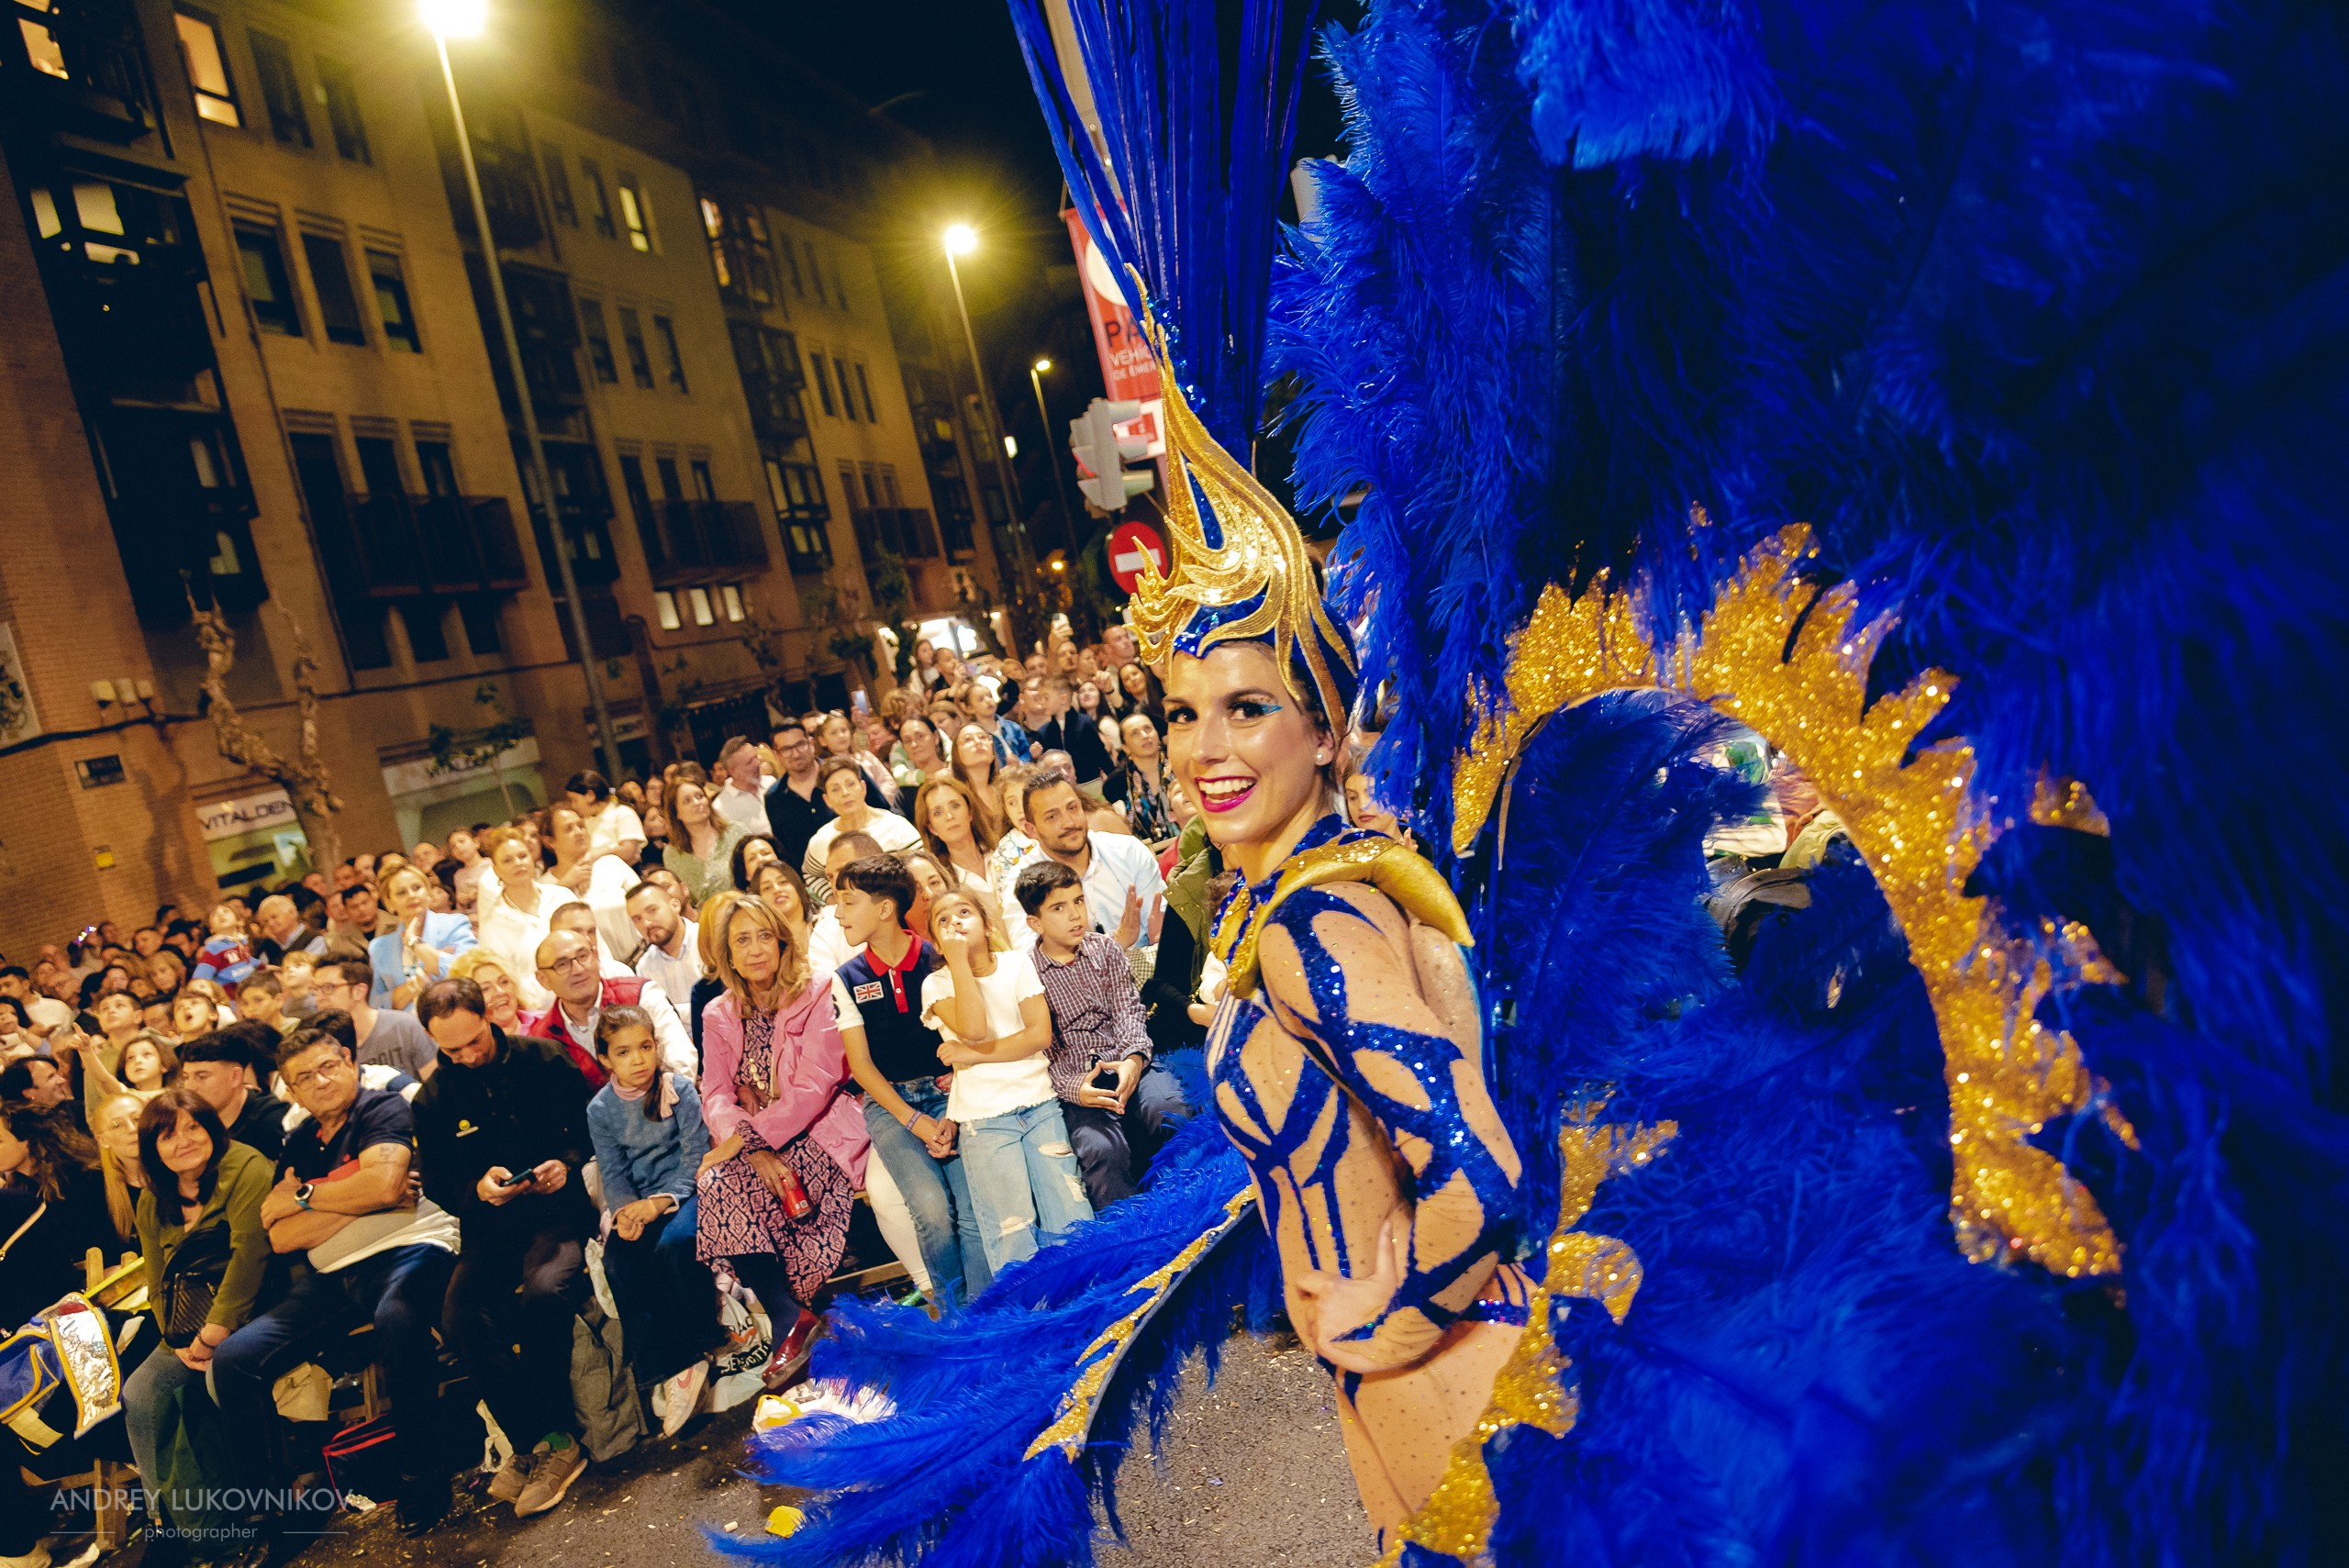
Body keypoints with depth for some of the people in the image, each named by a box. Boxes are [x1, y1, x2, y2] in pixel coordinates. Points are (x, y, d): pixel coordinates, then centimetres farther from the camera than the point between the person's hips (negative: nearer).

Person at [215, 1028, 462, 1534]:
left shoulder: (384, 1108, 1)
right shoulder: (298, 1144, 19)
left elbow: (383, 1183, -17)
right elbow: (280, 1238, 9)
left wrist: (302, 1196, -1)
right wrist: (360, 1201, -5)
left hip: (405, 1250, -7)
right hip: (331, 1279, 7)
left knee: (397, 1320, -38)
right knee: (233, 1359, -9)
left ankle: (421, 1476, -21)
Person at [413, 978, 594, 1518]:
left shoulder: (545, 1059, 3)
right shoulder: (432, 1100, 9)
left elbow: (591, 1128, 8)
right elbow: (437, 1184, 11)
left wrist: (567, 1163, -12)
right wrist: (478, 1188, -11)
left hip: (559, 1208, -3)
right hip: (490, 1225, 3)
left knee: (544, 1292, -34)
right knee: (460, 1319, -26)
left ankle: (543, 1443, -13)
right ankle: (542, 1442, -12)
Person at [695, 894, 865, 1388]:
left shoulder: (816, 996, -3)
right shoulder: (719, 1016, 12)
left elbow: (814, 1086, -12)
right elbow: (716, 1096, 1)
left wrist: (750, 1138, -20)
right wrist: (755, 1151, -18)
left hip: (816, 1131, -4)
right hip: (755, 1141, 4)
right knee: (717, 1185, -28)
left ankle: (789, 1317, -15)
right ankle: (790, 1319, -26)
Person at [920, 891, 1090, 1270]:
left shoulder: (1017, 964, 6)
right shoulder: (936, 983, 2)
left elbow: (1040, 1034, -4)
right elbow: (973, 1029, -17)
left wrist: (974, 1054, -10)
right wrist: (957, 959, -12)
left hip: (1040, 1102, 2)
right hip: (984, 1117, -2)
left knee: (1074, 1224, -4)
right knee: (1014, 1246, -8)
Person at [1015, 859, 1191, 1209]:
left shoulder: (1106, 950, 11)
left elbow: (1129, 1011, 3)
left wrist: (1134, 1059, -19)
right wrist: (1075, 1088, -21)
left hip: (1128, 1066, 2)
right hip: (1078, 1085, -2)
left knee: (1174, 1116, -30)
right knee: (1102, 1148, -33)